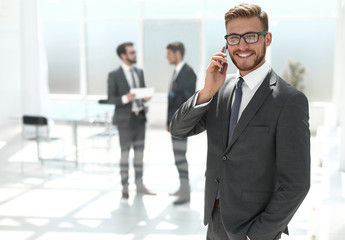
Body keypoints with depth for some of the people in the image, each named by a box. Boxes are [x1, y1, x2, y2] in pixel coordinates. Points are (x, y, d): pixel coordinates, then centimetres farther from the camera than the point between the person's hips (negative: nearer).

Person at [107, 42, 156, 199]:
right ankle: (125, 187, 12)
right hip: (125, 119, -5)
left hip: (140, 117, 5)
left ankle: (139, 185, 19)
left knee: (139, 151, 10)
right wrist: (125, 98, -25)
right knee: (125, 152, 2)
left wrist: (146, 97, -6)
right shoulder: (114, 75, -7)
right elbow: (111, 99, -8)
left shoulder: (139, 72, 10)